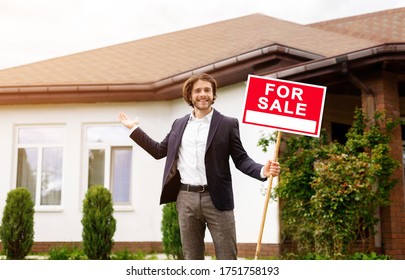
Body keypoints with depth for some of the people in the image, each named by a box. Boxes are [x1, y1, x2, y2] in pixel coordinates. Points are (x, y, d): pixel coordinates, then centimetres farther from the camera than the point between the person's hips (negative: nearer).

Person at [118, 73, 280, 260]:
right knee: (192, 258, 10)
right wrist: (134, 129, 21)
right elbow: (159, 151, 21)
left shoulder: (228, 124, 2)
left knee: (227, 258, -1)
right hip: (186, 198, 4)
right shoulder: (179, 124, 14)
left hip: (216, 198, -3)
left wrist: (262, 170, -20)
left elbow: (241, 159, 0)